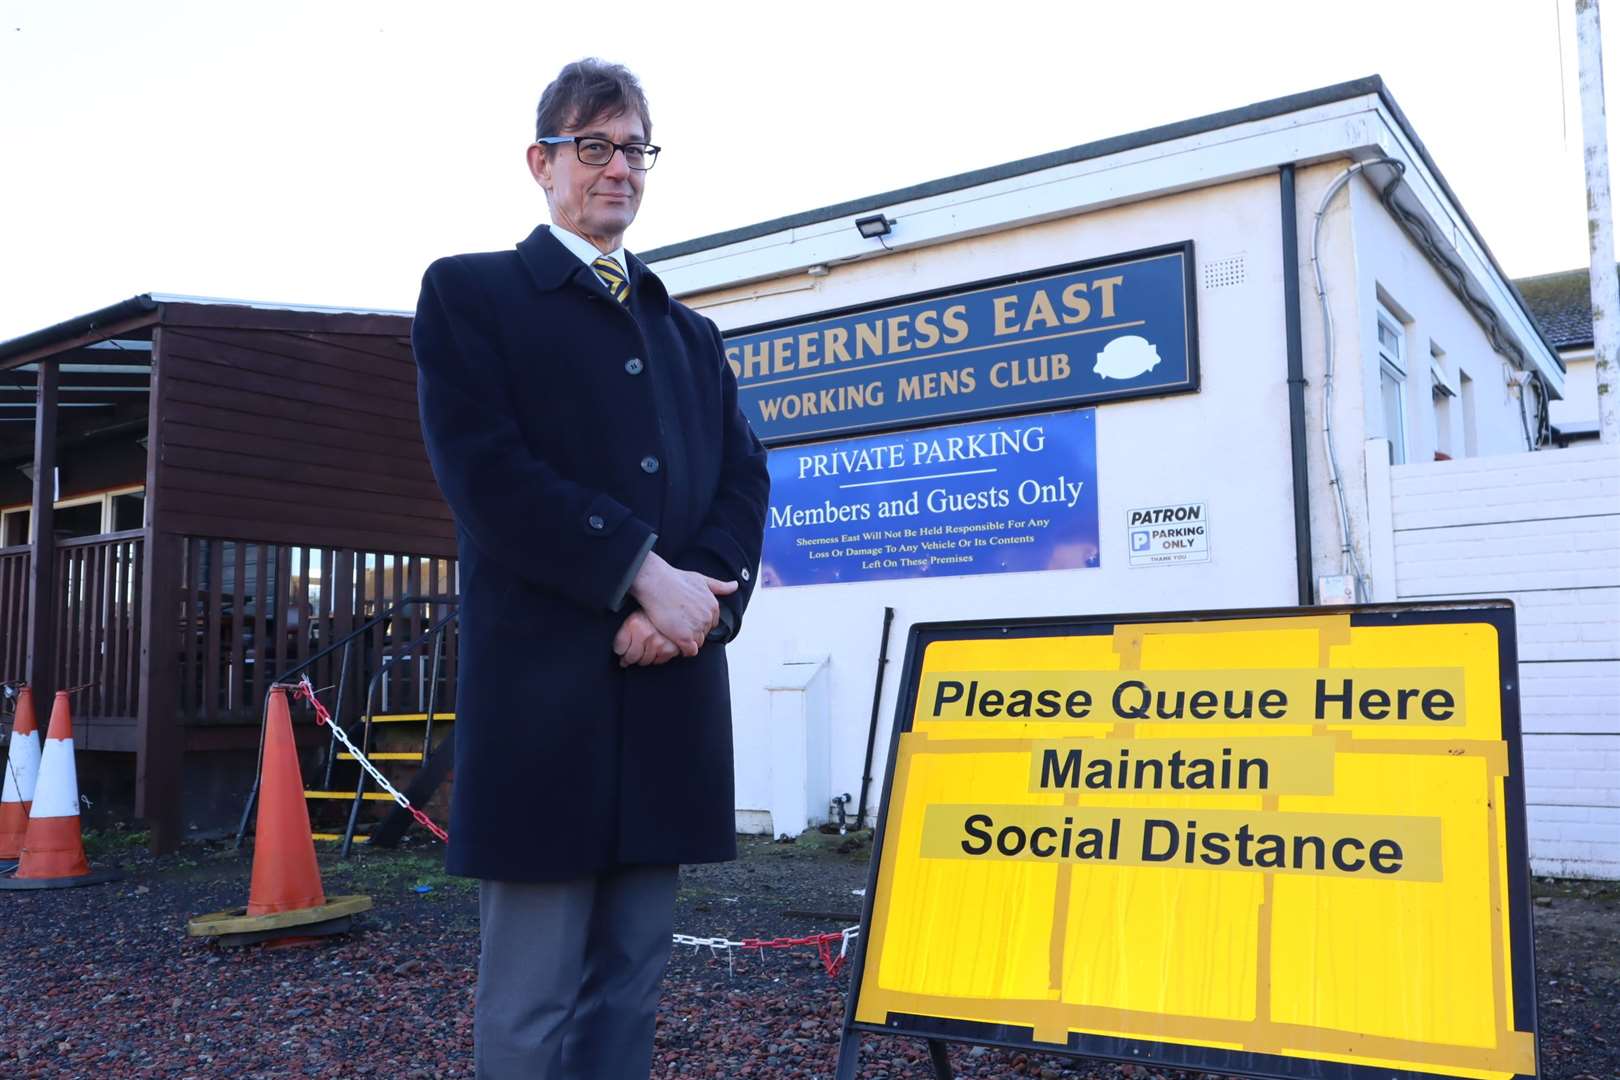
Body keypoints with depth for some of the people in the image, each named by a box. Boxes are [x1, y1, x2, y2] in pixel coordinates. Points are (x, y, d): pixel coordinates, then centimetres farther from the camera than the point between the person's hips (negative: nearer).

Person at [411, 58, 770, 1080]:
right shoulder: (471, 293, 6)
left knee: (629, 987, 11)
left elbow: (744, 480, 10)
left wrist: (699, 594, -9)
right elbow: (487, 471, -8)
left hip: (673, 690, 5)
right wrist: (643, 575, -14)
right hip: (546, 687, -5)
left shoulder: (692, 333, 22)